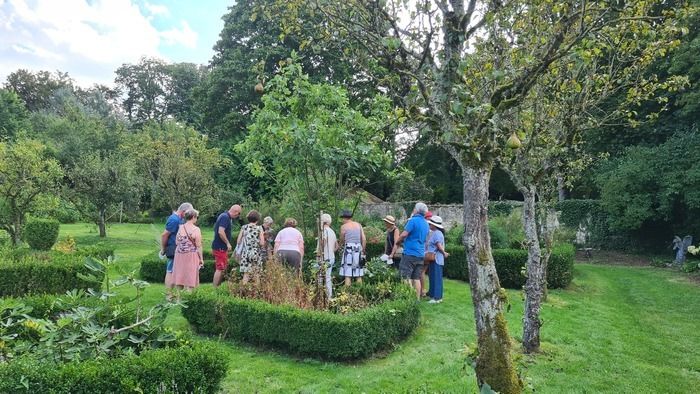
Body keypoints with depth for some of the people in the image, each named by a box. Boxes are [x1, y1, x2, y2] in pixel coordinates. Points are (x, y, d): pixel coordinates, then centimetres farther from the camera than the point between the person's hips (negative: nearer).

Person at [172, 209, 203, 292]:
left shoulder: (180, 228, 1)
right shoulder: (196, 229, -12)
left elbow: (176, 242, 7)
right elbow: (198, 246, -9)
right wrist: (201, 258, -2)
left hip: (180, 255, 4)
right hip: (191, 256, -4)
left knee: (180, 276, 13)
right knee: (190, 278, 4)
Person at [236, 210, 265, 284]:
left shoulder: (244, 228, 2)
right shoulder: (259, 228, -4)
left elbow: (238, 241, 0)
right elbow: (262, 243, -8)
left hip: (245, 253, 2)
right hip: (256, 253, -1)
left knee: (246, 273, 5)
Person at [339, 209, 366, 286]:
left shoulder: (343, 226, -1)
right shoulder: (359, 225, 10)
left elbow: (342, 241, 8)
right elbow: (364, 239, 4)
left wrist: (342, 244, 31)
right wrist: (363, 252, 10)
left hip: (348, 250, -4)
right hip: (358, 250, 4)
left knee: (347, 275, -4)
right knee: (358, 275, 9)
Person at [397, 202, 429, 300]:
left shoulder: (413, 220, -11)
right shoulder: (426, 224, 13)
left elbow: (404, 234, -17)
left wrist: (398, 241, 2)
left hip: (410, 253, -7)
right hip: (421, 254, 7)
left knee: (406, 277, -3)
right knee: (417, 278, 10)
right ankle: (417, 299, 11)